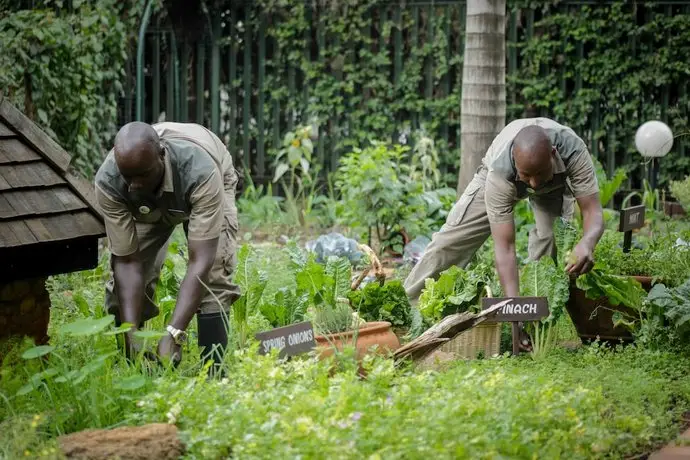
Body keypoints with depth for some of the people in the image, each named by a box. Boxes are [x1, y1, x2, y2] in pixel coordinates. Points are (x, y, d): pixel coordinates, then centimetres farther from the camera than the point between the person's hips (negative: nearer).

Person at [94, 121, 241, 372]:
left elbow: (200, 262, -46)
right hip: (146, 205, 2)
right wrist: (132, 336, -39)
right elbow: (128, 261, -31)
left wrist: (173, 335, -52)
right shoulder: (107, 182, -37)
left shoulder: (200, 171, -46)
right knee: (123, 279, -12)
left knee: (213, 274, -22)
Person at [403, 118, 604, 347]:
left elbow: (593, 210, -43)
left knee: (549, 237, -27)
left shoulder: (573, 150, -45)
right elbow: (504, 247, -46)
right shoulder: (499, 172, -46)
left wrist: (587, 242, -67)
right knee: (450, 240, -1)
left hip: (555, 183, 1)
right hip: (502, 181, -1)